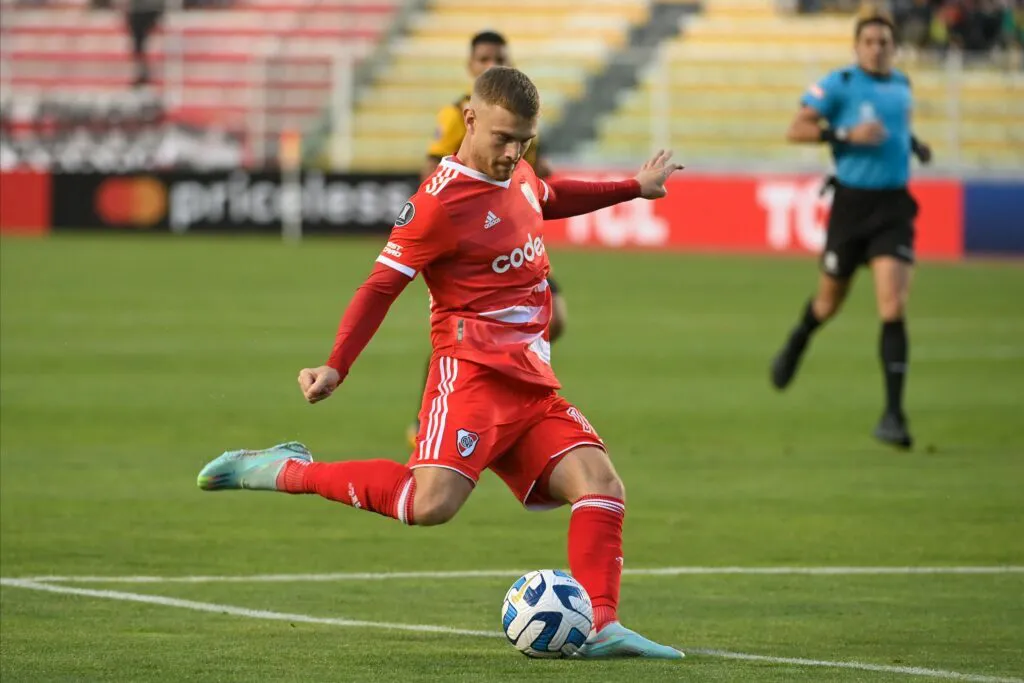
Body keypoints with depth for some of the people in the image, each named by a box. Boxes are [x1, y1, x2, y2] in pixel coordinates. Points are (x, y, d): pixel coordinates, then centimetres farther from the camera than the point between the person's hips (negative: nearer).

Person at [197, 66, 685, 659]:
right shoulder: (441, 202, -12)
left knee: (601, 482, -10)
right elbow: (382, 285, -11)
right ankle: (285, 471, -12)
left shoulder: (519, 176, 15)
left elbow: (550, 198, 40)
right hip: (472, 372, -8)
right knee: (433, 503, -27)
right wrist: (336, 368, -19)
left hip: (532, 384, 8)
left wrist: (634, 188, 46)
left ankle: (601, 628, -14)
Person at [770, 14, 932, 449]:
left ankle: (893, 415, -12)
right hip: (851, 204, -2)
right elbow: (796, 130, -11)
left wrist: (914, 144, 13)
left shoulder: (902, 87, 11)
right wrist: (845, 135, -21)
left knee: (893, 307, -12)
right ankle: (797, 344, 50)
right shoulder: (839, 84, -5)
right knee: (829, 302, 13)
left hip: (893, 206, 2)